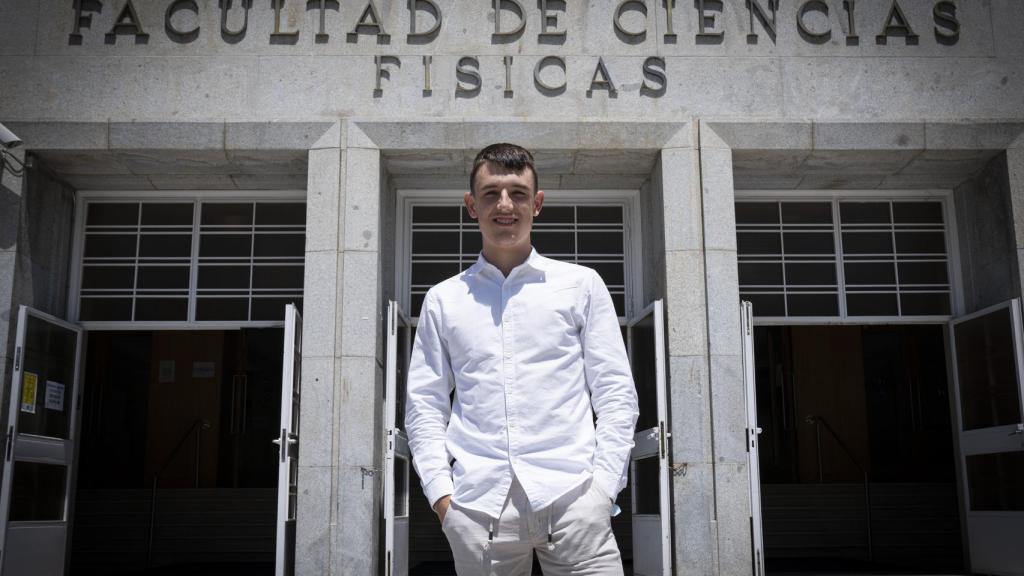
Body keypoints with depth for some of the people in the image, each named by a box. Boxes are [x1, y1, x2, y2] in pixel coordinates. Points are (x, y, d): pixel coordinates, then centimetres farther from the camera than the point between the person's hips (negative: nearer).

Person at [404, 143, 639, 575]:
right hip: (477, 505, 1)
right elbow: (425, 405, 11)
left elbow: (616, 393, 6)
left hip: (571, 496, -1)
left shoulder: (581, 285, 9)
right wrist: (440, 491, -1)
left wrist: (603, 485, -3)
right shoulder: (443, 300, 12)